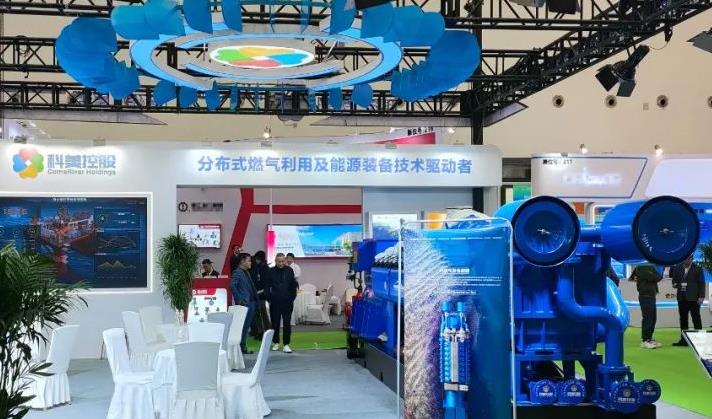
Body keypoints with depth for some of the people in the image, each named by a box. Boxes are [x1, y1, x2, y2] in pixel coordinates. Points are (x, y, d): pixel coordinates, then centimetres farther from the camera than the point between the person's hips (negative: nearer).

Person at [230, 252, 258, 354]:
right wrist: (239, 300, -21)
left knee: (246, 326, 12)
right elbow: (233, 286, -22)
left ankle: (243, 347, 18)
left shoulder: (246, 272, 18)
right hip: (244, 303, -9)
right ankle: (241, 348, -1)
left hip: (250, 303, 9)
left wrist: (255, 299, 13)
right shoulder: (237, 272, -11)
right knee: (243, 326, -5)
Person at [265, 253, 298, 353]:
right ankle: (276, 343, 22)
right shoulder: (271, 271, -2)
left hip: (287, 302, 0)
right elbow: (267, 286, 3)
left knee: (287, 324, -2)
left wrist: (292, 297, 2)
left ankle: (286, 344, 2)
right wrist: (269, 298, -1)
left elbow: (294, 285, 7)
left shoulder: (289, 270, 1)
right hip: (275, 302, 0)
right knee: (275, 323, 9)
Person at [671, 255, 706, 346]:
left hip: (693, 298, -4)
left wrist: (701, 296, -8)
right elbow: (674, 279, 19)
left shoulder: (698, 269, -1)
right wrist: (675, 284, -5)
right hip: (682, 297, 4)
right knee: (683, 319, 6)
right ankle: (683, 340, 11)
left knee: (696, 318, -2)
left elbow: (701, 283, -2)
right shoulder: (677, 268, 10)